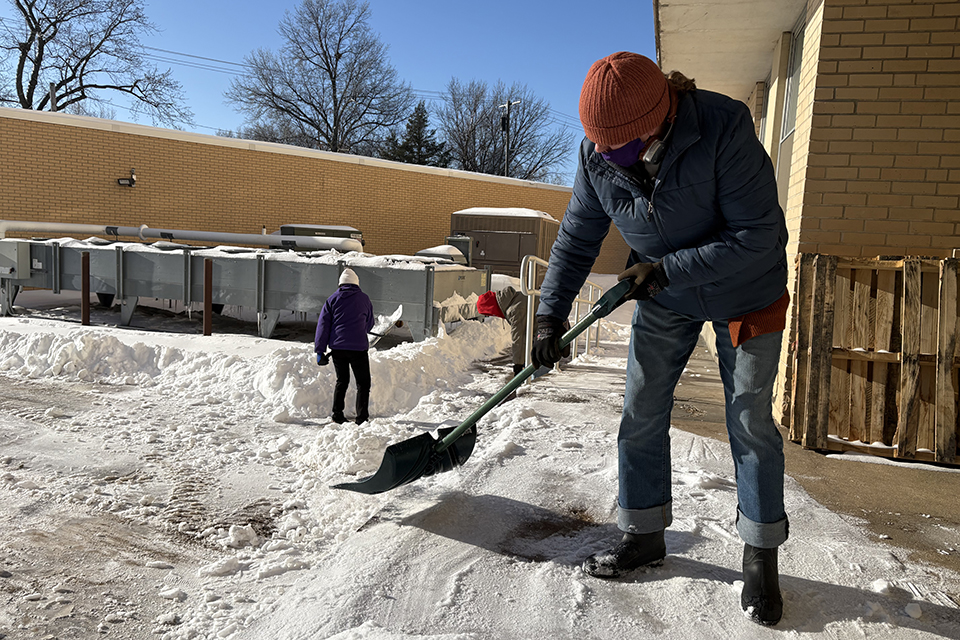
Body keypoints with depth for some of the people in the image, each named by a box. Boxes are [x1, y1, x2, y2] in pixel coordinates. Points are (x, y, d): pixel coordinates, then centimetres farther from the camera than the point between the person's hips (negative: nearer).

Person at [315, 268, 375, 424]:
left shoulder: (332, 299, 6)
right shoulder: (364, 299, 4)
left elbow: (323, 325, 1)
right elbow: (369, 324, 16)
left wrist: (320, 350, 2)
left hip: (337, 347, 3)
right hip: (358, 347, -3)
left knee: (342, 380, 18)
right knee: (363, 383, 5)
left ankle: (337, 414, 18)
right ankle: (362, 417, -1)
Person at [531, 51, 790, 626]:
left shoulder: (723, 127, -30)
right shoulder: (598, 152, -16)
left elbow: (758, 237, -28)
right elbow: (577, 238, -4)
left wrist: (667, 268, -29)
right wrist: (550, 314, -8)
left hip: (744, 291, -3)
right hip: (664, 296, 4)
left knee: (751, 422, 1)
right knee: (641, 415, 3)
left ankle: (761, 557, 18)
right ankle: (645, 535, 20)